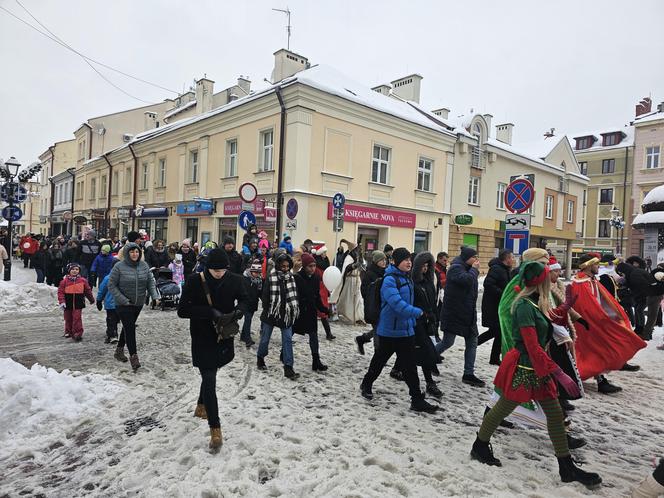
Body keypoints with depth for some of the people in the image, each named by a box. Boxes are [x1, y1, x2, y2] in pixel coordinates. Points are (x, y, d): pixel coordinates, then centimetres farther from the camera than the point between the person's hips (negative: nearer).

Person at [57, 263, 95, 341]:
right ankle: (68, 332, 31)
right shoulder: (65, 280, -3)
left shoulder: (82, 280, 0)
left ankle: (78, 334, -3)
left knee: (77, 318, -6)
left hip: (78, 303, -1)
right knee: (68, 319, 14)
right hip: (68, 304, 1)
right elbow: (60, 292, -3)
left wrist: (91, 299, 21)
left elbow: (88, 290, 11)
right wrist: (61, 302, -12)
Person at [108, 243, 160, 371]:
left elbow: (150, 282, 4)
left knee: (128, 327, 18)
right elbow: (111, 285, -10)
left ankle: (119, 350, 38)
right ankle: (133, 357, -6)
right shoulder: (119, 267, -13)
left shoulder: (144, 265, -1)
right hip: (123, 304, -5)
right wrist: (123, 300, -18)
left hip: (138, 303, 5)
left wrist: (155, 295, -11)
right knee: (130, 328, -10)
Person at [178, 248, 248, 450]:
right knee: (209, 379, -5)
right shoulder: (194, 281, -16)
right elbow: (182, 310, -16)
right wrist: (211, 312, -27)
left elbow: (243, 299, 6)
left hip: (225, 336, 4)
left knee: (209, 375, 22)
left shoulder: (234, 280, -8)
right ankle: (215, 429, 3)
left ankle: (201, 407, 48)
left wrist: (237, 311, -17)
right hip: (202, 339, -3)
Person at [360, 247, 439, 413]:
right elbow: (396, 303, -31)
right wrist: (417, 312, -36)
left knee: (410, 365, 7)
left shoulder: (407, 278, 9)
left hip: (406, 329, 7)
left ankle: (417, 400, 17)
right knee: (380, 360, 10)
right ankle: (366, 385, 33)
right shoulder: (389, 280, -18)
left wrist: (412, 322, 18)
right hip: (390, 330, -7)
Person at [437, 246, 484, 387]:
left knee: (472, 342, 6)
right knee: (447, 342, 0)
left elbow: (471, 288, 14)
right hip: (453, 313, -9)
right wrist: (474, 269, -16)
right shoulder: (456, 268, -13)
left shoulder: (466, 269, 14)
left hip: (467, 313, 9)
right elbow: (467, 280, -30)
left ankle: (468, 374, 12)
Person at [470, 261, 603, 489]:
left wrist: (568, 303, 15)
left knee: (555, 413, 11)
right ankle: (479, 447, 28)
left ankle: (567, 467, 23)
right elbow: (533, 348, -26)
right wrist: (560, 374, -26)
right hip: (522, 368, -9)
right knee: (503, 409, 8)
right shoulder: (525, 306, -23)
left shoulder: (536, 304, 4)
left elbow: (553, 318, 25)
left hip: (537, 367, 9)